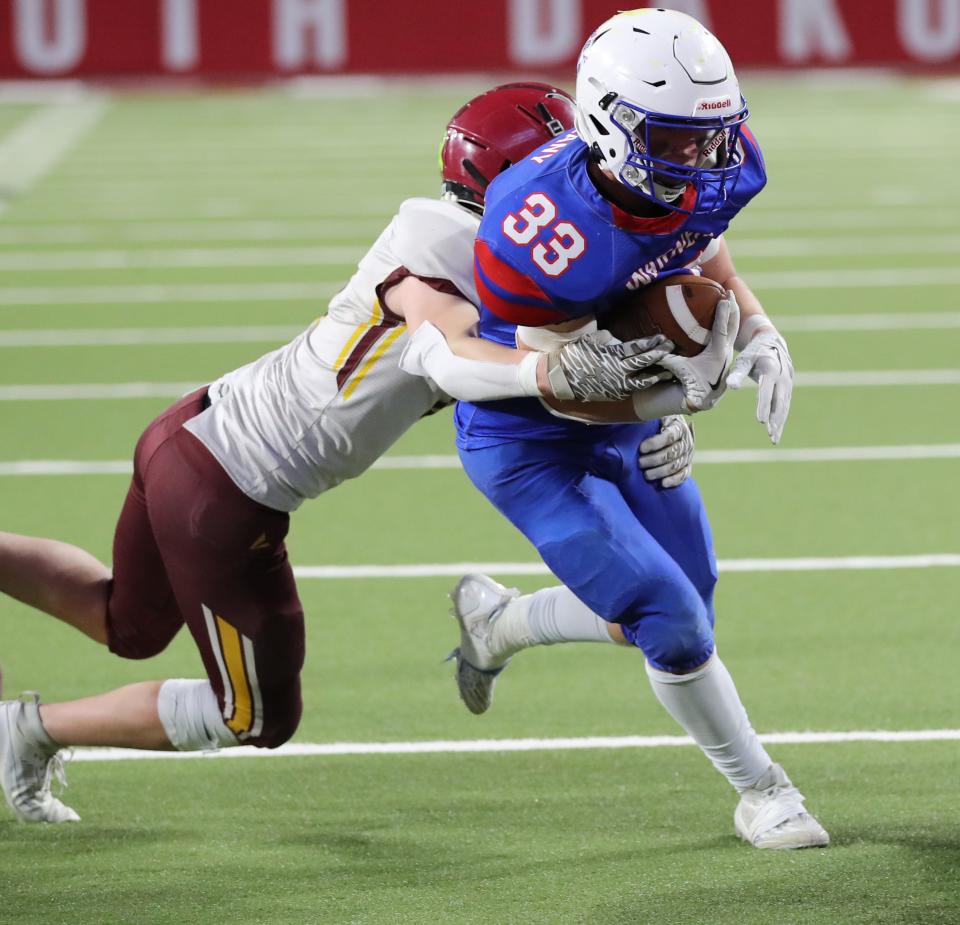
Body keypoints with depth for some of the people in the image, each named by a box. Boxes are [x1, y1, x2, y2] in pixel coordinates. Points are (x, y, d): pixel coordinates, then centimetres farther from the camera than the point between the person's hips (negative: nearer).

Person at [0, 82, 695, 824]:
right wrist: (560, 370, -60)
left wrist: (656, 421, -11)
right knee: (259, 719, 9)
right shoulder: (435, 243, -24)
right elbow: (450, 358, -42)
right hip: (220, 497, -9)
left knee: (128, 626, 32)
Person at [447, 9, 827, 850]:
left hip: (625, 424, 8)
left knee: (684, 611, 17)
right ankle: (762, 793, 11)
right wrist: (674, 393, -41)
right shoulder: (552, 235, -38)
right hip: (530, 444, -7)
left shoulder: (713, 175, -17)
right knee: (673, 623, -12)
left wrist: (759, 333, -13)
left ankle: (498, 622, 41)